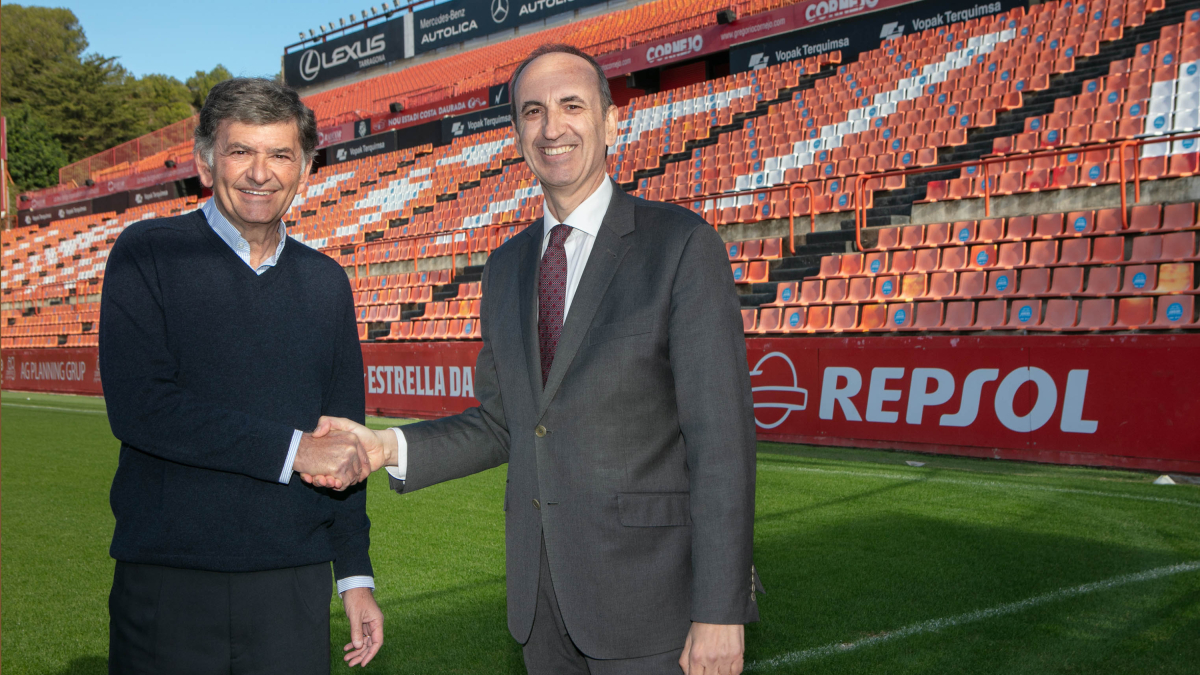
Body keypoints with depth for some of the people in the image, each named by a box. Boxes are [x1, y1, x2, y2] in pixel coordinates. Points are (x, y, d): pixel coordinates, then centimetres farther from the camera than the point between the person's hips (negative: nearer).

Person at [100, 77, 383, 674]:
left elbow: (344, 444, 11)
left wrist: (356, 577, 8)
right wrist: (291, 450, -17)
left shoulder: (325, 282, 9)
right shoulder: (147, 254, -2)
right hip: (167, 582, -3)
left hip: (294, 585, 3)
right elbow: (137, 405, -15)